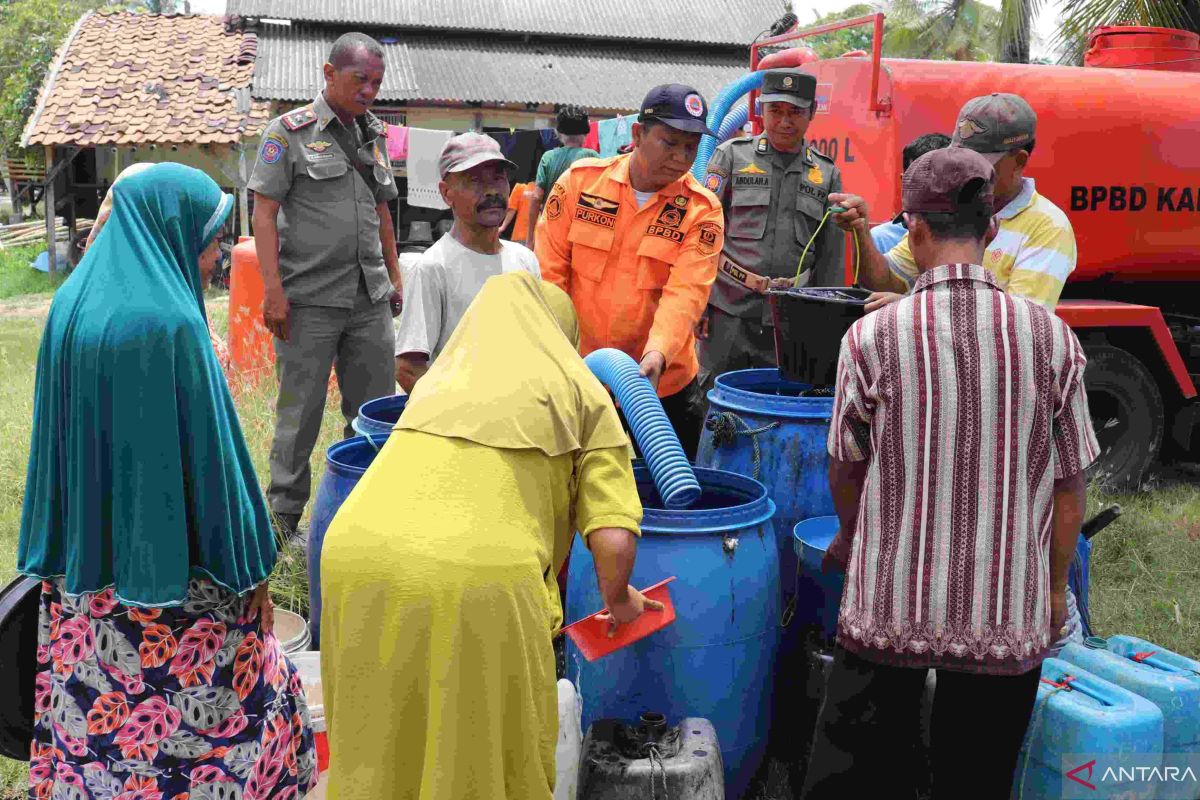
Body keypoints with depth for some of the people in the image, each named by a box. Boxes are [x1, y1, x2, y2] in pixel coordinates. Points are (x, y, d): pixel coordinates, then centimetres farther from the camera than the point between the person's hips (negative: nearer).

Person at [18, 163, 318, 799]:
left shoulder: (70, 305, 0)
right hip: (174, 566, -7)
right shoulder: (171, 323, -22)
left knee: (96, 711, 18)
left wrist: (59, 554, 18)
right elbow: (212, 457, -18)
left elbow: (57, 440, 8)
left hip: (85, 565, 7)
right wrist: (250, 573, -8)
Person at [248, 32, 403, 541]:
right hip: (310, 300, -5)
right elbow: (264, 213, -7)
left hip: (370, 299, 5)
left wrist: (395, 277, 17)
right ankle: (284, 515, 17)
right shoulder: (289, 132, -3)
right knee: (300, 412, 3)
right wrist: (274, 291, -14)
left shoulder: (375, 134, 14)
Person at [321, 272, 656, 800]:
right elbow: (614, 539, 4)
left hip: (357, 554, 5)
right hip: (477, 578, -4)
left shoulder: (438, 379, 28)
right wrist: (618, 599, 26)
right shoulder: (584, 393, 15)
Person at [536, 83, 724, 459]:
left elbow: (685, 293, -19)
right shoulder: (580, 180, -4)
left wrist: (657, 354, -35)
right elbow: (550, 272, -3)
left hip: (662, 383, 0)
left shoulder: (701, 209, -7)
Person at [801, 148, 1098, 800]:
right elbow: (1069, 489, 1)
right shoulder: (1050, 337, -7)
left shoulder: (872, 338, -11)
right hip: (1008, 620, 2)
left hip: (890, 606, -1)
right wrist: (1054, 588, 17)